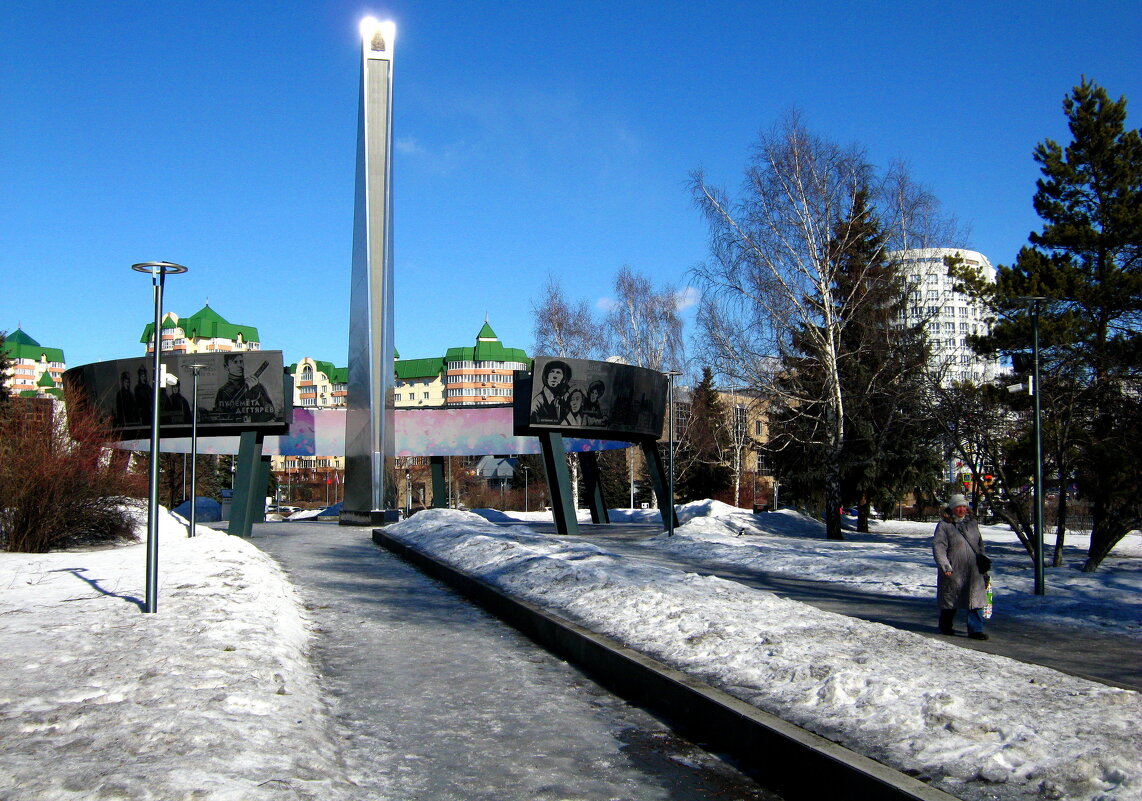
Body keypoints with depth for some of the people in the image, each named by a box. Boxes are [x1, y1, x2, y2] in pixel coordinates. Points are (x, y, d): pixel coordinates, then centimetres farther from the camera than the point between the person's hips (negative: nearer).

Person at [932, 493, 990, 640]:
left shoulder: (972, 523, 13)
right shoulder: (944, 525, -5)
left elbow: (980, 545, 23)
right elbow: (938, 547, -11)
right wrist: (945, 566, -19)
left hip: (973, 571, 4)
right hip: (953, 571, -4)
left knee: (976, 599, -3)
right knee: (950, 600, 8)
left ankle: (975, 630, 1)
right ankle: (945, 627, 26)